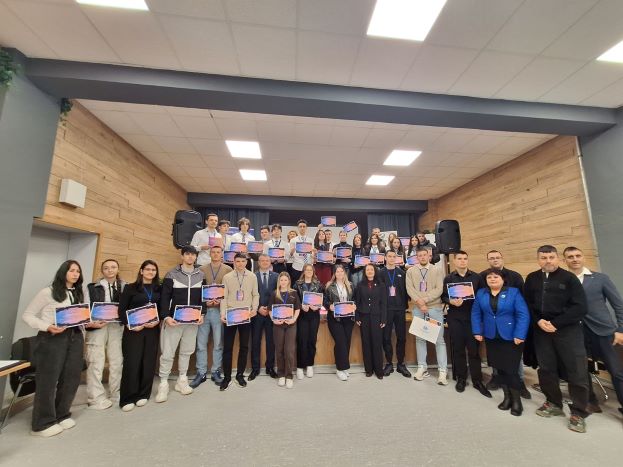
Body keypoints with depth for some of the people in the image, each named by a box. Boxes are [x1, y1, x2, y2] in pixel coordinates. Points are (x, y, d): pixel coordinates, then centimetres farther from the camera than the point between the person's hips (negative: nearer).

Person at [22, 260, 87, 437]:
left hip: (75, 338, 5)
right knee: (48, 380, 4)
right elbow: (27, 315, -3)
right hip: (52, 338, -5)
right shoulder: (47, 292, -4)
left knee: (71, 378, 10)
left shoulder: (79, 294, 13)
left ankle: (62, 415, 29)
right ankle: (43, 423, 21)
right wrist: (47, 327, -18)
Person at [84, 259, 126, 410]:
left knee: (117, 361, 8)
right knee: (96, 362, 0)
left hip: (116, 326, 2)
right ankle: (96, 398, 14)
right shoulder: (92, 287, 4)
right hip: (97, 327, -2)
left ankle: (116, 394, 22)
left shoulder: (124, 287, 7)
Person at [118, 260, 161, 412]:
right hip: (133, 331, -2)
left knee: (149, 363, 6)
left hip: (152, 330, 2)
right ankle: (127, 399, 15)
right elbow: (121, 309, -2)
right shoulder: (130, 288, 0)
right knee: (132, 363, -1)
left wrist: (157, 321, -11)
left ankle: (143, 395, 23)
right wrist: (129, 325, -14)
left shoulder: (159, 289, 7)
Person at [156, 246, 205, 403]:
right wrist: (166, 316, -16)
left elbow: (203, 297, 8)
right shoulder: (172, 274, -3)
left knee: (187, 351, 12)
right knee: (167, 352, 1)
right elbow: (165, 297, -6)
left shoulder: (201, 275, 6)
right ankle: (163, 384, 19)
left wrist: (202, 314, -3)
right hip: (173, 319, -3)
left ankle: (181, 381, 27)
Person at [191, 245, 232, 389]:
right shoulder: (201, 269, 8)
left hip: (220, 310, -1)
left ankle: (216, 372, 20)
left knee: (218, 343, 7)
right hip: (203, 309, 2)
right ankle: (201, 373, 20)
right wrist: (205, 301, -10)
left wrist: (221, 301, -14)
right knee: (201, 343, 7)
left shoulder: (228, 270, 3)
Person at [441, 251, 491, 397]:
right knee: (458, 349, 8)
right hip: (455, 318, 0)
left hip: (472, 317, 0)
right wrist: (451, 301, -18)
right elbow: (443, 296, 2)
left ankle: (477, 380, 19)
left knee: (474, 349, 4)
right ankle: (461, 378, 22)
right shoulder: (448, 278, 3)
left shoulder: (476, 277, 4)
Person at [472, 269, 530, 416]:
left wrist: (519, 335, -17)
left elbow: (523, 314, -11)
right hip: (491, 337, 3)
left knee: (511, 369, 1)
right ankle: (507, 396, 29)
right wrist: (477, 332, -3)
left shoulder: (513, 292, -6)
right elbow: (476, 313, 4)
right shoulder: (481, 293, 3)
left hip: (510, 338, -3)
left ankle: (516, 400, 21)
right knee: (499, 368, 12)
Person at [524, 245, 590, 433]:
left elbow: (580, 308, -9)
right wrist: (539, 321, -8)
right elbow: (527, 304, 7)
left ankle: (578, 413, 18)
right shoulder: (532, 279, 5)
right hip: (541, 331, 3)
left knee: (576, 372, 0)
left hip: (568, 330, -3)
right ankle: (554, 403, 30)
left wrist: (556, 323, -14)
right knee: (546, 369, 11)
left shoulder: (569, 278, -4)